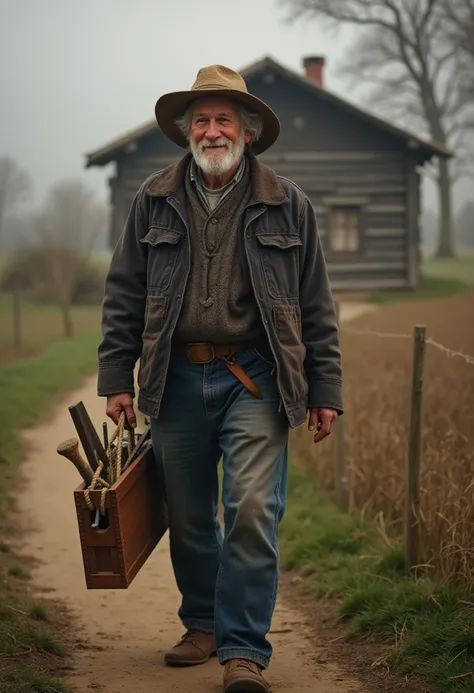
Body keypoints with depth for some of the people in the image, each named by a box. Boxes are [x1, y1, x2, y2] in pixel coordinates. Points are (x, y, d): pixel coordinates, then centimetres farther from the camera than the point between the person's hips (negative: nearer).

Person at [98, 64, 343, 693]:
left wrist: (325, 392, 3)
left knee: (253, 510, -11)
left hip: (254, 380, -2)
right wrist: (117, 380, 4)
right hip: (176, 379, 2)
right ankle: (203, 623, 30)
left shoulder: (287, 205, 5)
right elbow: (124, 296, 11)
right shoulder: (154, 202, 8)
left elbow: (316, 307, 7)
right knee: (188, 517, 10)